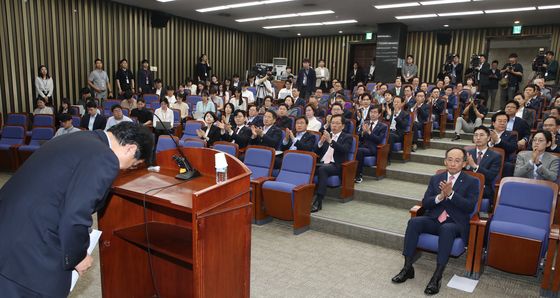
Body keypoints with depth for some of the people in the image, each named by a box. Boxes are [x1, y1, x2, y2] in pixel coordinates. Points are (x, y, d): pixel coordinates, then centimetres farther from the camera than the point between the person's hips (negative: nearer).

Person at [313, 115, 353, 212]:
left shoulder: (347, 137, 9)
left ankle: (318, 201, -38)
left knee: (322, 169, -37)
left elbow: (344, 150, -12)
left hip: (335, 166, -4)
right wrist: (321, 142, -5)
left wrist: (330, 141, -23)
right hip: (321, 163, 4)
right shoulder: (326, 135, 22)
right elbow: (316, 152, 15)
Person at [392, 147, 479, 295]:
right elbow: (425, 203, 5)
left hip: (455, 224, -3)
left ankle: (437, 276, -34)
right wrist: (440, 196, -15)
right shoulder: (436, 178, 12)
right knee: (414, 221, -27)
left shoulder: (472, 182, 3)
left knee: (446, 229, -38)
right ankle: (407, 267, -23)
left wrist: (450, 194, -22)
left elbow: (470, 207, -10)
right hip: (434, 220, 3)